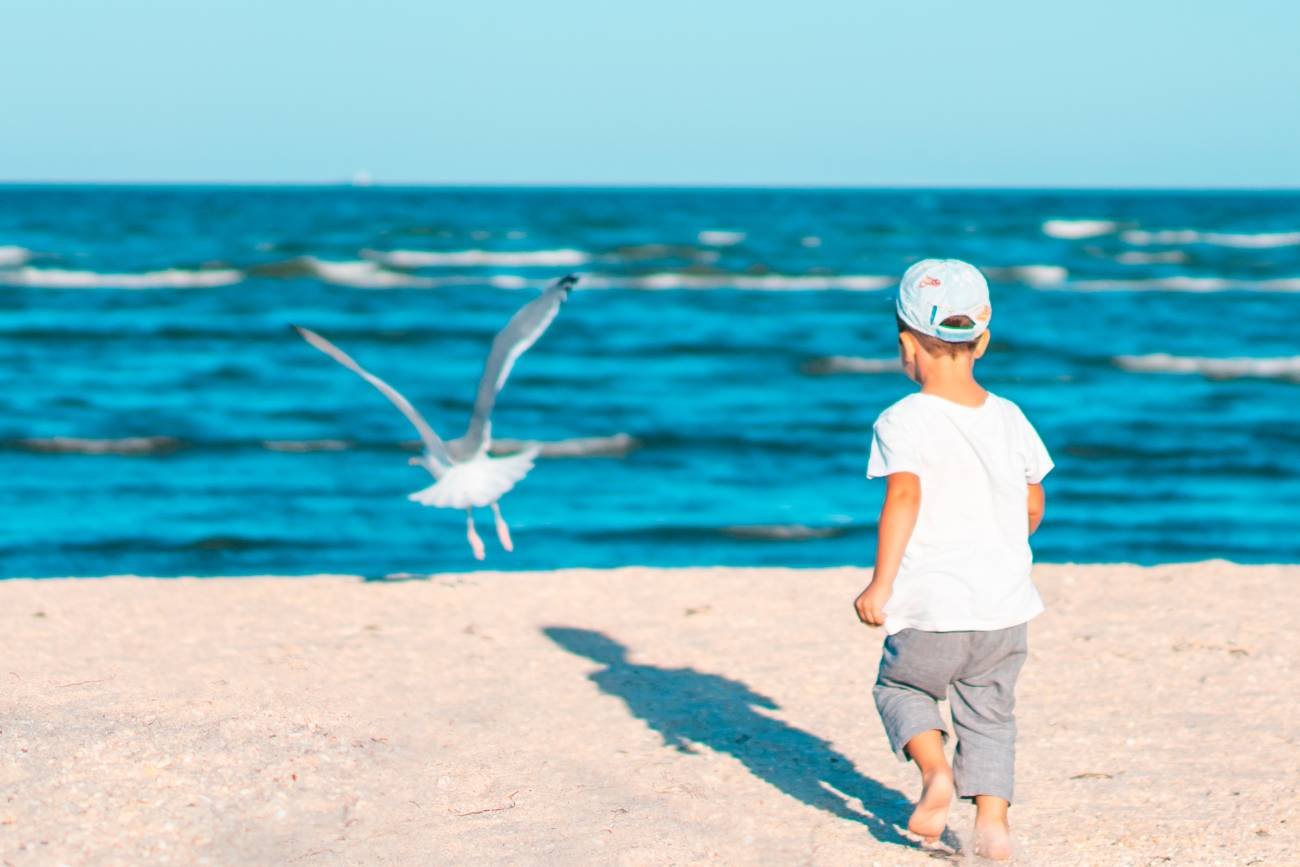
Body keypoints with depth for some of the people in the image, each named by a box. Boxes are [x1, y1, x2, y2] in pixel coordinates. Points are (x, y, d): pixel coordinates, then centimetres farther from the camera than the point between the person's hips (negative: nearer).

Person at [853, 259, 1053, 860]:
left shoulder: (902, 422, -11)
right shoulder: (1010, 419, 5)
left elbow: (904, 496, -24)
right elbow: (1033, 506, 13)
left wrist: (881, 584, -22)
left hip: (933, 607, -4)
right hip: (1006, 605, 4)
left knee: (900, 687, 18)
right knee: (989, 712, 16)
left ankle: (935, 770, -7)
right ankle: (993, 821, 3)